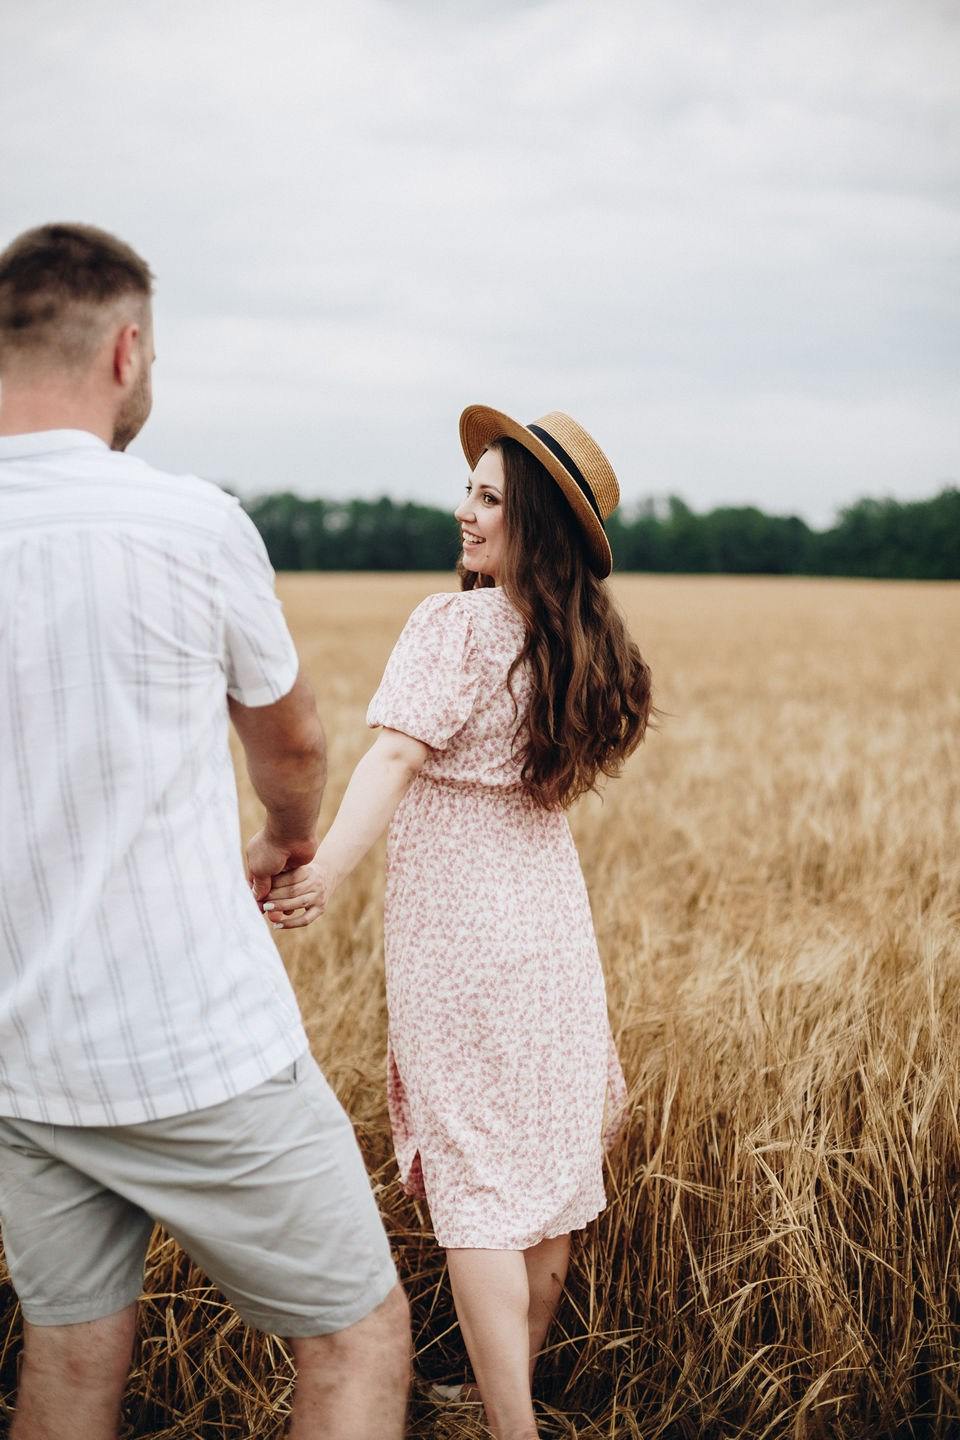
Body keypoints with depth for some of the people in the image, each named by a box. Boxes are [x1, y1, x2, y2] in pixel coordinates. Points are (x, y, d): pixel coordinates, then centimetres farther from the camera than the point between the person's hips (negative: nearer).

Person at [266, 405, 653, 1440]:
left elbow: (396, 756, -29)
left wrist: (325, 870, -37)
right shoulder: (581, 645, 3)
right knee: (547, 1162, 17)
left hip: (459, 927, -7)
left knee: (475, 1184, 1)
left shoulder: (455, 625, -16)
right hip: (551, 915, 7)